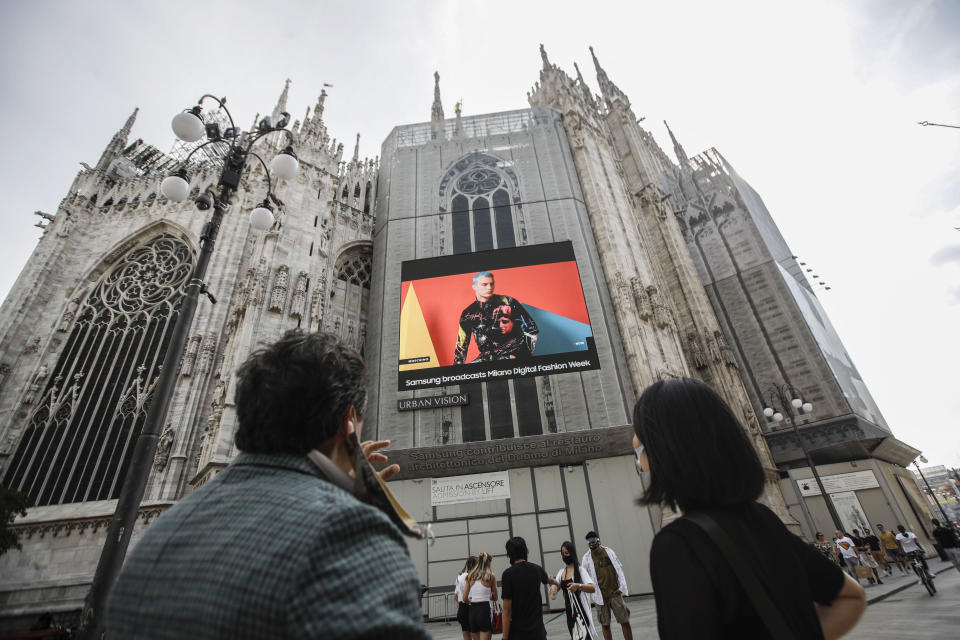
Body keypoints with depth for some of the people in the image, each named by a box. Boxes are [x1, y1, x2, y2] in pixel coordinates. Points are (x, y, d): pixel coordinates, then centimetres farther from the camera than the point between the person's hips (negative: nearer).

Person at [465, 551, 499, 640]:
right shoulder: (491, 575, -1)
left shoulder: (470, 576, 8)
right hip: (485, 610, -4)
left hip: (472, 610, 4)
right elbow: (495, 598, 10)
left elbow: (465, 598, 8)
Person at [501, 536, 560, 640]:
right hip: (538, 630, 4)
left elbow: (507, 610, -14)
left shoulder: (508, 574, -13)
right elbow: (548, 579, 27)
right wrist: (556, 583, 49)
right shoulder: (537, 569, 2)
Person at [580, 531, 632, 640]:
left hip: (615, 592, 1)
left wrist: (622, 586, -1)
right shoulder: (586, 558, -3)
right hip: (601, 596, -1)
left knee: (625, 621, 4)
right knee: (605, 624, 4)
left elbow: (619, 569, 6)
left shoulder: (609, 551, 2)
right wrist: (593, 596, -4)